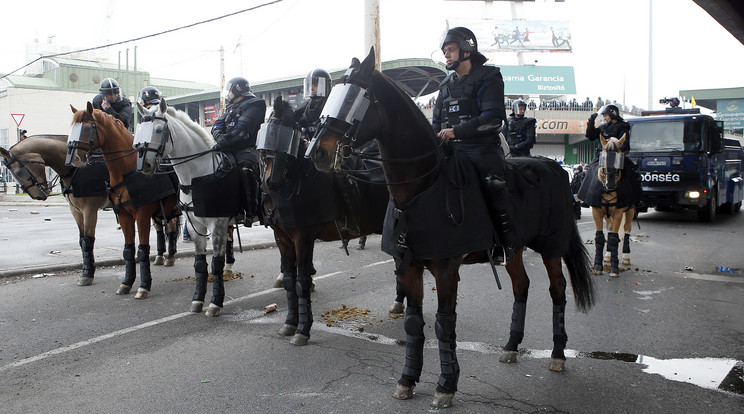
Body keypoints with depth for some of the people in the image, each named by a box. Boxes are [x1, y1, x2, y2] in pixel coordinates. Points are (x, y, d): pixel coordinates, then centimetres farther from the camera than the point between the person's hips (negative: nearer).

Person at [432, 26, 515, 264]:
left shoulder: (488, 78, -1)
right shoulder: (446, 85, 20)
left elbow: (492, 118, -15)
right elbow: (436, 122, 24)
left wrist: (457, 131, -24)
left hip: (482, 147, -6)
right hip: (452, 148, 7)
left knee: (492, 183, -27)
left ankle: (508, 243, -16)